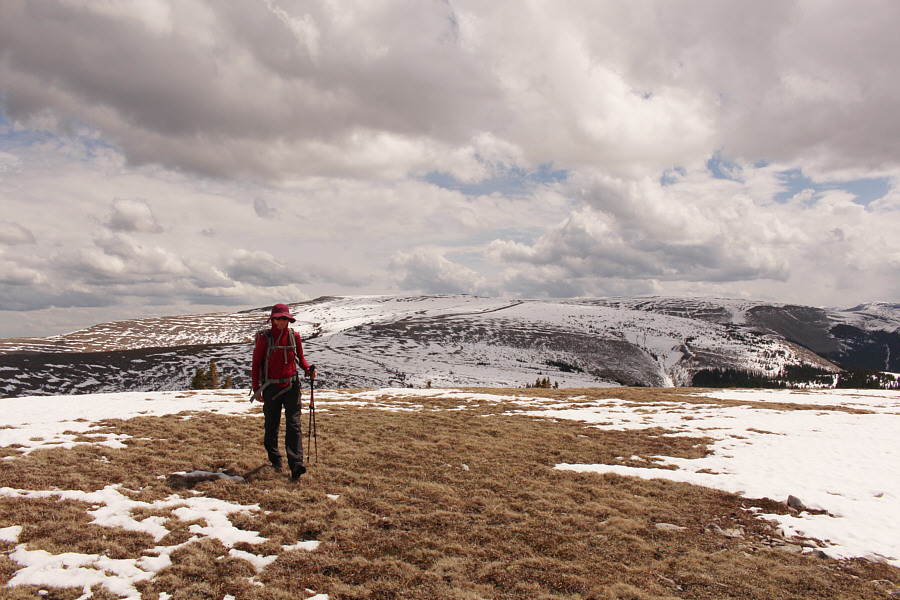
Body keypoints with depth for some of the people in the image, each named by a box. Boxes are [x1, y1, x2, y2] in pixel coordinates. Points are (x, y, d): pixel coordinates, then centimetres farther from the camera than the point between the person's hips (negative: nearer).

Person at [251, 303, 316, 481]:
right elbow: (256, 363, 1)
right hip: (271, 387, -1)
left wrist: (308, 369, -5)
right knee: (272, 426, 10)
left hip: (291, 386, 1)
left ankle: (296, 464, -14)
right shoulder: (264, 338, -4)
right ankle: (274, 459, 30)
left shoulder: (294, 336, 3)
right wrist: (256, 388, -2)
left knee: (294, 424, -8)